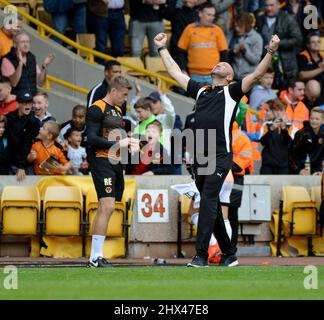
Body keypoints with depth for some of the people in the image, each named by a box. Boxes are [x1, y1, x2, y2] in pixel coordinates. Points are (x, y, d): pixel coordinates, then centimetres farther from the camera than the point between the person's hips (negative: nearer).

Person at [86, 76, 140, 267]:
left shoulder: (117, 110, 19)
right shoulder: (97, 109, -9)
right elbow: (92, 140, -17)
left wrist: (130, 143, 7)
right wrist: (118, 144, -18)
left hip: (116, 163, 9)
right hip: (101, 162, -9)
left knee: (105, 209, 10)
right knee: (107, 207, -17)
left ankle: (96, 256, 14)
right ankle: (95, 257, -16)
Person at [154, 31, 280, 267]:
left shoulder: (231, 92, 8)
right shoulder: (201, 91, 22)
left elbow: (257, 75, -3)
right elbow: (176, 73, 31)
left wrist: (270, 52, -15)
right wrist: (163, 49, 34)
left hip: (220, 157, -6)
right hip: (199, 157, 6)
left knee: (208, 202, -15)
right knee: (211, 205, 10)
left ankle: (201, 255, -20)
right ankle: (229, 254, 19)